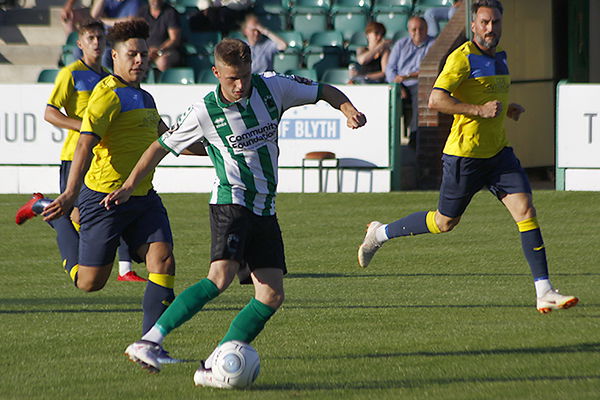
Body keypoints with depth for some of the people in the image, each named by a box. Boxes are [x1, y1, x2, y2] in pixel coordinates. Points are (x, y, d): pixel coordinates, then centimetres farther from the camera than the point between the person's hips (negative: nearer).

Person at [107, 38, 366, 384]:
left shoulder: (272, 87, 0)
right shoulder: (205, 112, -8)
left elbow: (324, 91, 13)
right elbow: (162, 147, 6)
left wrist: (348, 109, -8)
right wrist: (128, 187, 8)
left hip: (265, 209, 5)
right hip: (231, 202, -5)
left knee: (272, 296, -6)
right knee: (221, 277, -28)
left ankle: (212, 368, -5)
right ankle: (150, 342, -29)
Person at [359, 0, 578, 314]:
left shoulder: (499, 56, 12)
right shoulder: (462, 58, -15)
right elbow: (436, 100, -24)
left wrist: (506, 109, 12)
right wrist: (480, 110, -27)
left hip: (498, 151, 7)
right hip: (465, 154, -7)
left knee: (525, 209, -9)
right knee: (445, 222, 6)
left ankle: (544, 292, -11)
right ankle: (380, 233, 30)